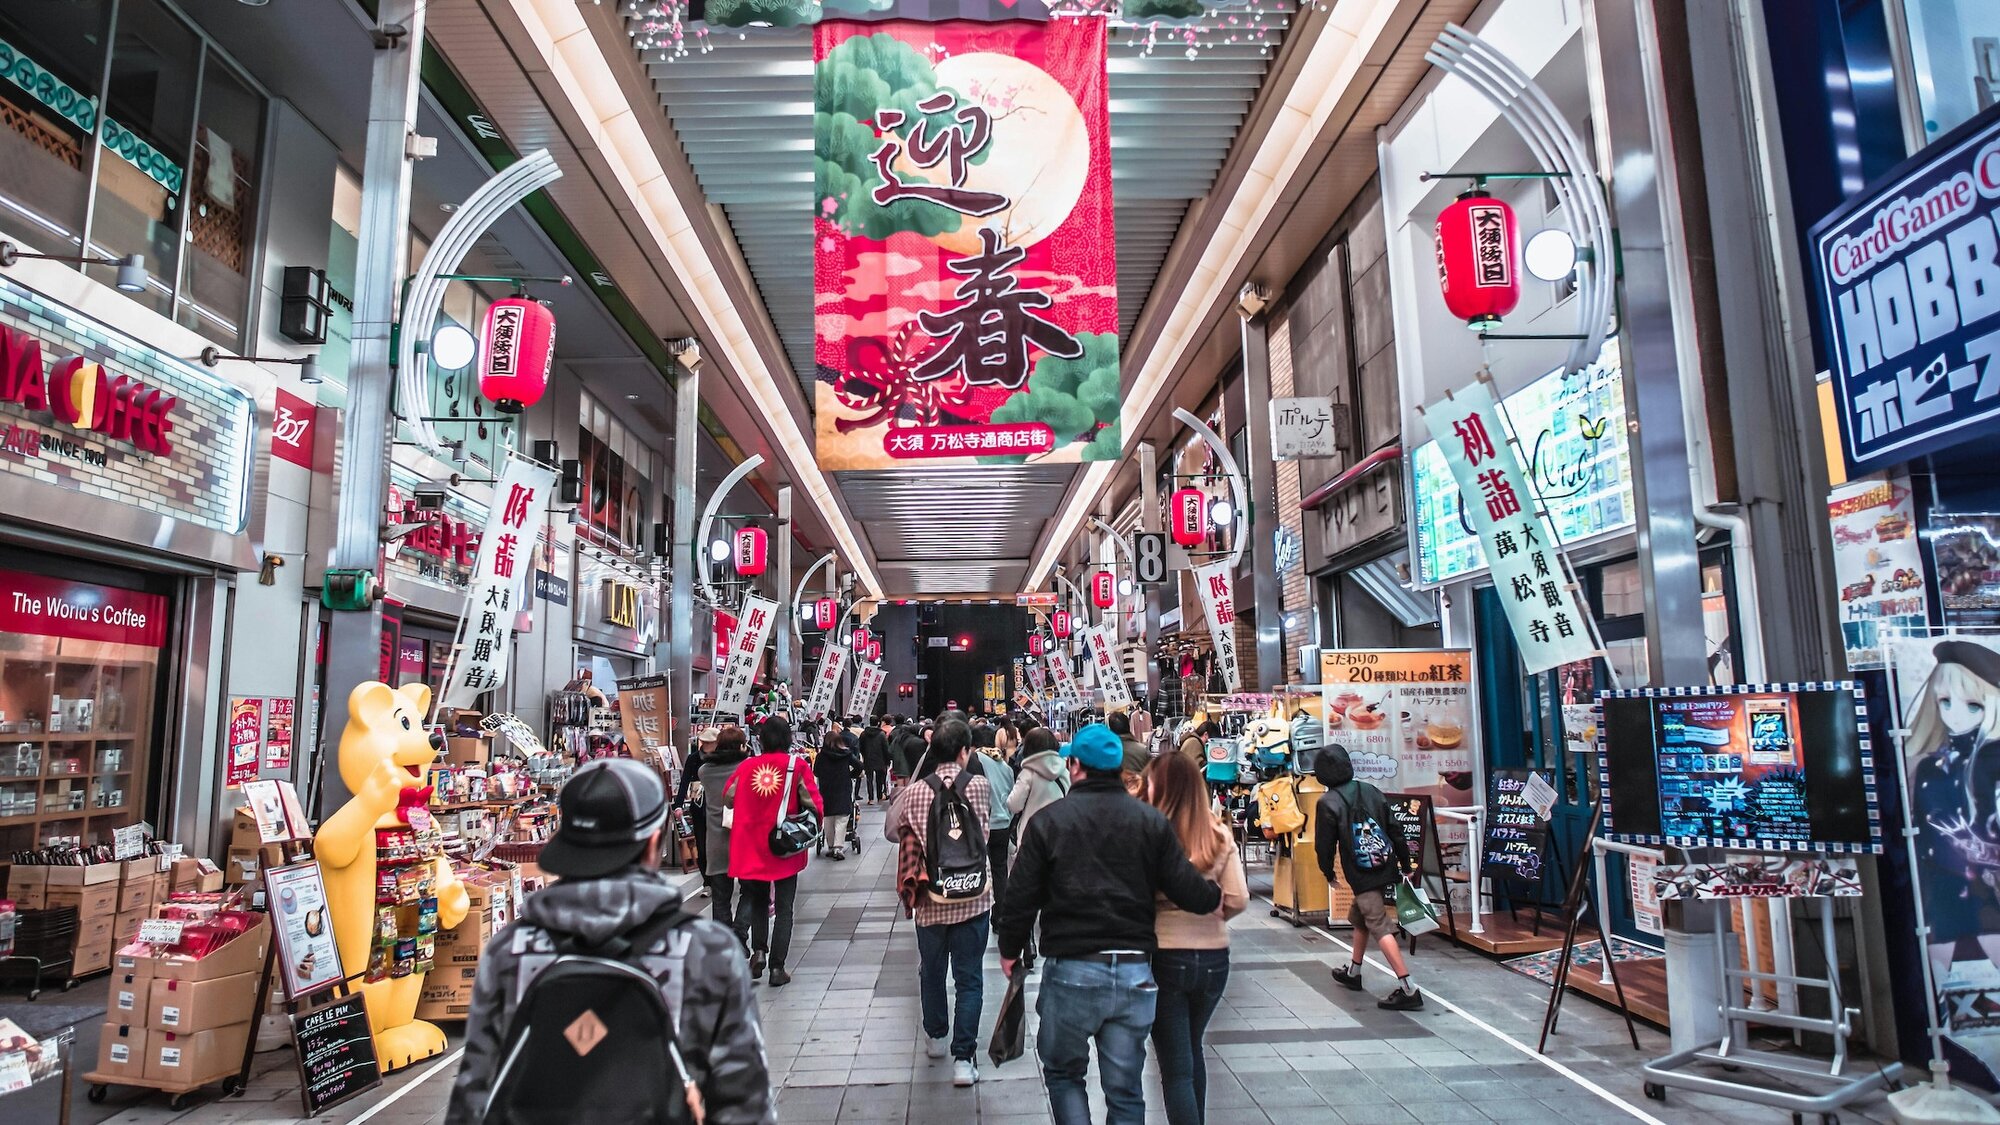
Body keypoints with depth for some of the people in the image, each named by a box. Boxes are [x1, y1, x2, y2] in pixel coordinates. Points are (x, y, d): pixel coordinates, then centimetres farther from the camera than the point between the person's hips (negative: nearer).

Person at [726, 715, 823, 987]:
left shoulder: (746, 766, -3)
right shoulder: (797, 765, -9)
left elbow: (729, 799, 6)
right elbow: (813, 802, -10)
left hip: (752, 847, 2)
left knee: (758, 901, 23)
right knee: (784, 908, 9)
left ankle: (758, 950, 8)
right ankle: (777, 967, 8)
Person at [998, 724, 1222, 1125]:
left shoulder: (1048, 820, -4)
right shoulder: (1153, 822, 1)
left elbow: (1020, 896, -4)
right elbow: (1188, 890, -4)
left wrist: (1010, 949, 11)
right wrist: (1216, 893, 18)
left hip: (1070, 971, -2)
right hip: (1135, 973, 2)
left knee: (1063, 1073, 19)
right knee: (1125, 1091, 14)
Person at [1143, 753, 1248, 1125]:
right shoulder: (1219, 834, -2)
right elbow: (1239, 899, -4)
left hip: (1166, 957, -5)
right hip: (1214, 957, 5)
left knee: (1176, 1068, 6)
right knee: (1192, 1051, 26)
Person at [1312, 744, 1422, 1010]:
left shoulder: (1328, 803, -10)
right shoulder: (1371, 791, 6)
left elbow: (1324, 844, -6)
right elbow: (1395, 829, 7)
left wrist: (1328, 873, 11)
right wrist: (1405, 863, 15)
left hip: (1361, 876, -7)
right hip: (1386, 870, 7)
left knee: (1380, 927, -8)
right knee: (1358, 916, 23)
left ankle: (1408, 989, -16)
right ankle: (1353, 973, 36)